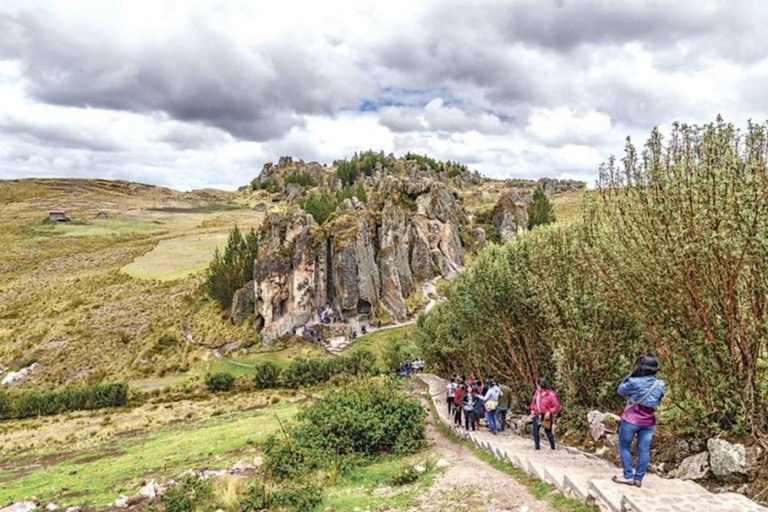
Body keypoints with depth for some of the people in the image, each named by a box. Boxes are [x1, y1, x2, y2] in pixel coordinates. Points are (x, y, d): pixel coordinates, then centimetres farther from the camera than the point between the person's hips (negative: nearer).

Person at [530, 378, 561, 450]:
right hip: (536, 416, 6)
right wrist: (532, 409, 6)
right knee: (535, 432, 8)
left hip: (546, 417, -6)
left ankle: (553, 448, 21)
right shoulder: (538, 392, 0)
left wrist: (549, 412, -21)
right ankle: (537, 448, 19)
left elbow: (557, 406, -14)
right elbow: (534, 401, 15)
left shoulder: (551, 395, -18)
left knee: (548, 433, 5)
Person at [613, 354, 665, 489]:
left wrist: (630, 375, -2)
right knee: (644, 450, 9)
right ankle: (638, 478, 14)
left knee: (624, 447, 10)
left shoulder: (634, 382, -20)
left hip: (631, 420, -5)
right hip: (649, 422, 5)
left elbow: (621, 390, -1)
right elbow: (657, 402, 12)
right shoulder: (659, 385, -3)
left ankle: (628, 476, 10)